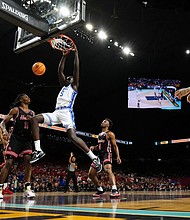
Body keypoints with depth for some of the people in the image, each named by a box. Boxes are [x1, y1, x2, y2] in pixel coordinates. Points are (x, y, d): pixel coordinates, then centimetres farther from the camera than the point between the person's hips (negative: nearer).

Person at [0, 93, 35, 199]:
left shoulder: (32, 113, 16)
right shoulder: (16, 110, 3)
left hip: (27, 139, 4)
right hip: (16, 138, -4)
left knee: (28, 161, -13)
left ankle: (27, 189, -10)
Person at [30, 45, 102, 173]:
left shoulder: (74, 86, 15)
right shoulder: (64, 86, 32)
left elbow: (76, 69, 7)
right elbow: (60, 71, 28)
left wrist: (76, 54, 9)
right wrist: (64, 56, 25)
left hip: (66, 112, -7)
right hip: (57, 112, 7)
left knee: (73, 137, -22)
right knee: (35, 119, -12)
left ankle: (94, 158, -12)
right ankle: (38, 150, -18)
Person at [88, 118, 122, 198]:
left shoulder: (110, 134, -1)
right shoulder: (99, 135, 21)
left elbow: (115, 146, -6)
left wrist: (118, 156, -18)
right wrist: (94, 147, 6)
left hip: (107, 154, -8)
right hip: (99, 155, 9)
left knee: (108, 170, -33)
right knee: (91, 174, 7)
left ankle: (115, 190, -41)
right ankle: (100, 190, 21)